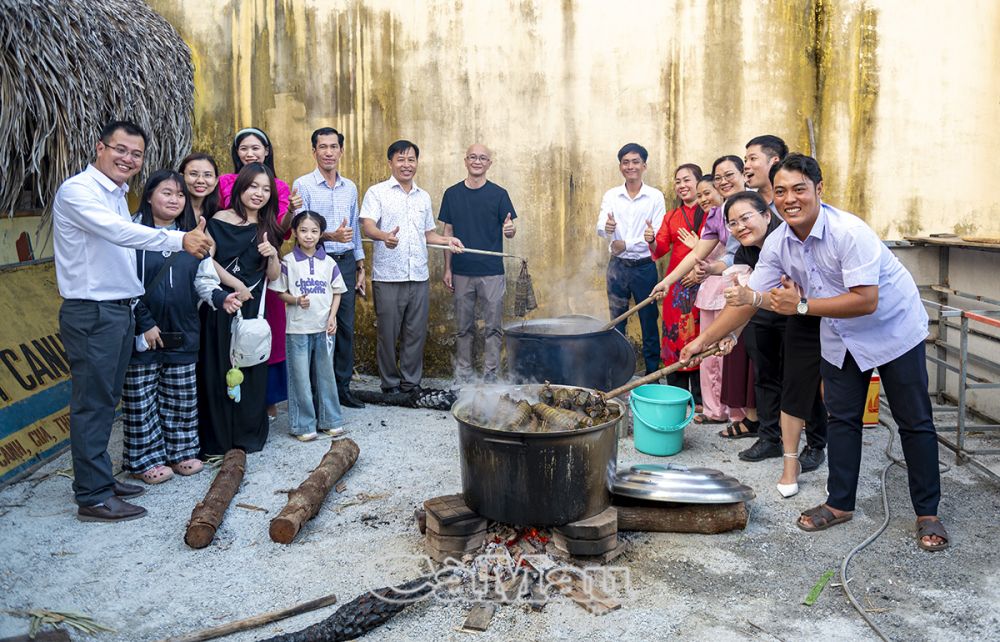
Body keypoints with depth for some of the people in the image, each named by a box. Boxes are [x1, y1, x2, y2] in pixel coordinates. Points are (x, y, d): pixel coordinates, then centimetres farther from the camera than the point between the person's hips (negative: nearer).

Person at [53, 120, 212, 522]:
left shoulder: (117, 195, 16)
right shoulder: (78, 191, -14)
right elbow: (119, 232, -30)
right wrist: (179, 240, -38)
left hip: (120, 310, 9)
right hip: (90, 313, -9)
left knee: (107, 400, 15)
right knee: (92, 403, -3)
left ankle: (98, 479, 26)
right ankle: (93, 498, 4)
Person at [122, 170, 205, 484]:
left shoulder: (190, 236, 9)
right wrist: (144, 324, -15)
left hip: (182, 334, 5)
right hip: (143, 333, -5)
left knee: (181, 397, 13)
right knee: (142, 399, 6)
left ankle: (179, 451, 28)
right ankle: (144, 459, 18)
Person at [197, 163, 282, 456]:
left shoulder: (268, 229, 11)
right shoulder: (218, 221, -1)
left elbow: (273, 276, 9)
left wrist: (273, 255, -10)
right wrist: (236, 284, -12)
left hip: (253, 309, 3)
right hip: (221, 307, -3)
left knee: (252, 371, 7)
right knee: (219, 371, 1)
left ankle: (249, 435, 19)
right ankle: (217, 439, 11)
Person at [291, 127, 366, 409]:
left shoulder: (350, 188, 13)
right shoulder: (303, 185, -3)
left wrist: (360, 267, 17)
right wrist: (329, 236, -27)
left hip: (345, 262, 5)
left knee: (346, 327, 7)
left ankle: (343, 387, 17)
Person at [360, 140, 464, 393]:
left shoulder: (423, 197, 18)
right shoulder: (377, 192, 1)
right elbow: (367, 226, -14)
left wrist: (446, 240, 8)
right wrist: (385, 236, -34)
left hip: (419, 277, 5)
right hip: (388, 277, -4)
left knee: (416, 333, 8)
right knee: (388, 334, 2)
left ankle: (411, 383, 20)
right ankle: (391, 384, 16)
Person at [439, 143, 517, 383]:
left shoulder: (498, 194, 1)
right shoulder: (452, 194, 6)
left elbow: (509, 231, 2)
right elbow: (448, 233, 9)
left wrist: (510, 229, -23)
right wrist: (447, 268, 5)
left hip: (492, 272, -2)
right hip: (461, 271, 2)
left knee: (493, 327, 2)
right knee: (464, 327, 10)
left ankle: (490, 376, 10)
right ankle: (463, 376, 19)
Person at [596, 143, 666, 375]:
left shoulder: (655, 197, -3)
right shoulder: (611, 196, 4)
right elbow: (600, 228, -6)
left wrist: (627, 244, -16)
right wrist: (606, 227, -30)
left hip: (645, 267, -2)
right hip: (617, 266, 2)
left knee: (649, 322, 5)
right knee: (616, 322, 9)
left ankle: (652, 373, 16)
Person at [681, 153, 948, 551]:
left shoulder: (849, 232, -30)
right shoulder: (778, 244, -10)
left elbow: (866, 300, -33)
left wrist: (802, 305, -28)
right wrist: (703, 340, -8)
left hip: (893, 329, -5)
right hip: (841, 338, 6)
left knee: (914, 424, 3)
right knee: (842, 419, 10)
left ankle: (927, 513, 15)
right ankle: (840, 504, 23)